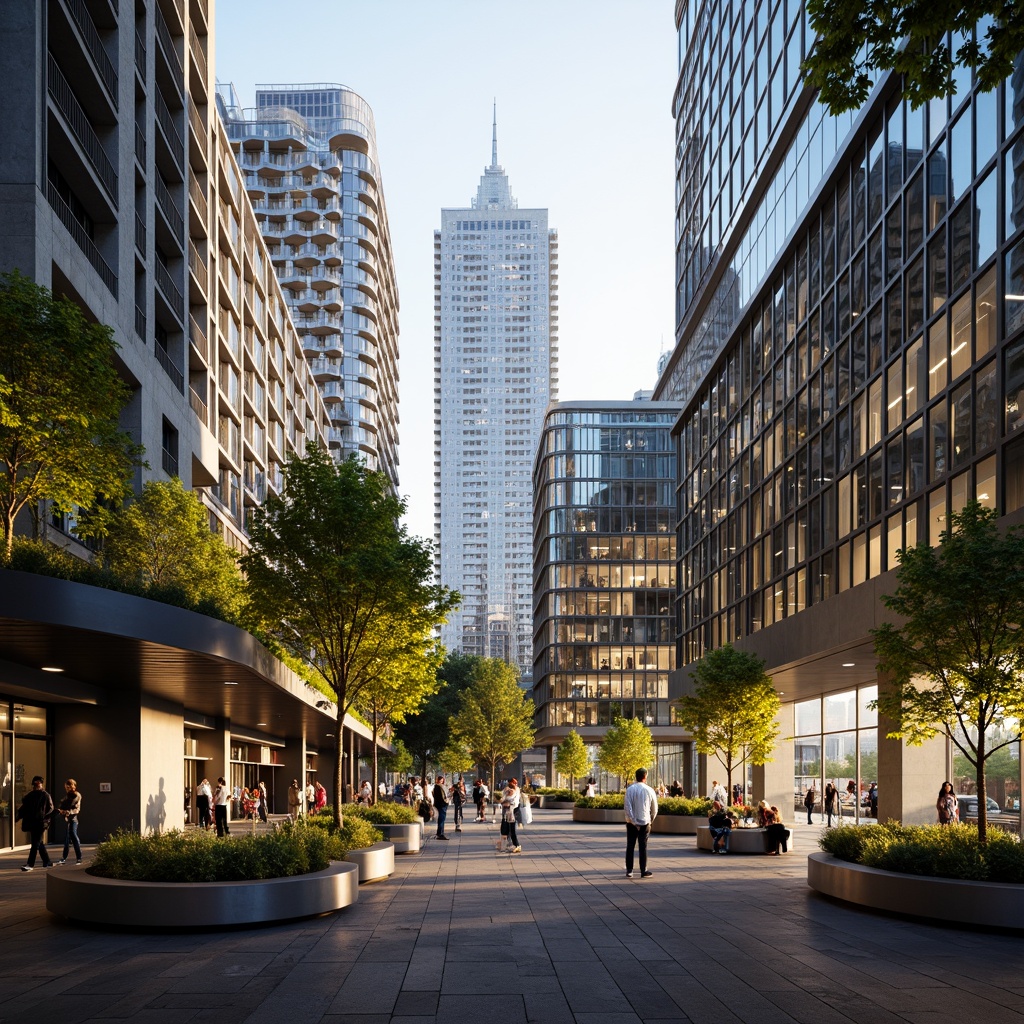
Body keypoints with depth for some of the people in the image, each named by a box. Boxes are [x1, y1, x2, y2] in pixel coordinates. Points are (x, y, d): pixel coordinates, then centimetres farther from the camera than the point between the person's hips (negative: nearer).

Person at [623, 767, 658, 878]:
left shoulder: (630, 789, -6)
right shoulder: (649, 790, -3)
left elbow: (627, 807, -12)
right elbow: (654, 809, 5)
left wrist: (633, 822, -8)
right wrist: (651, 821, 19)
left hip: (632, 823, 0)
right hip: (645, 823, 0)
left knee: (630, 847, 7)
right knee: (643, 847, 6)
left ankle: (629, 871, 8)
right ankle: (643, 871, 7)